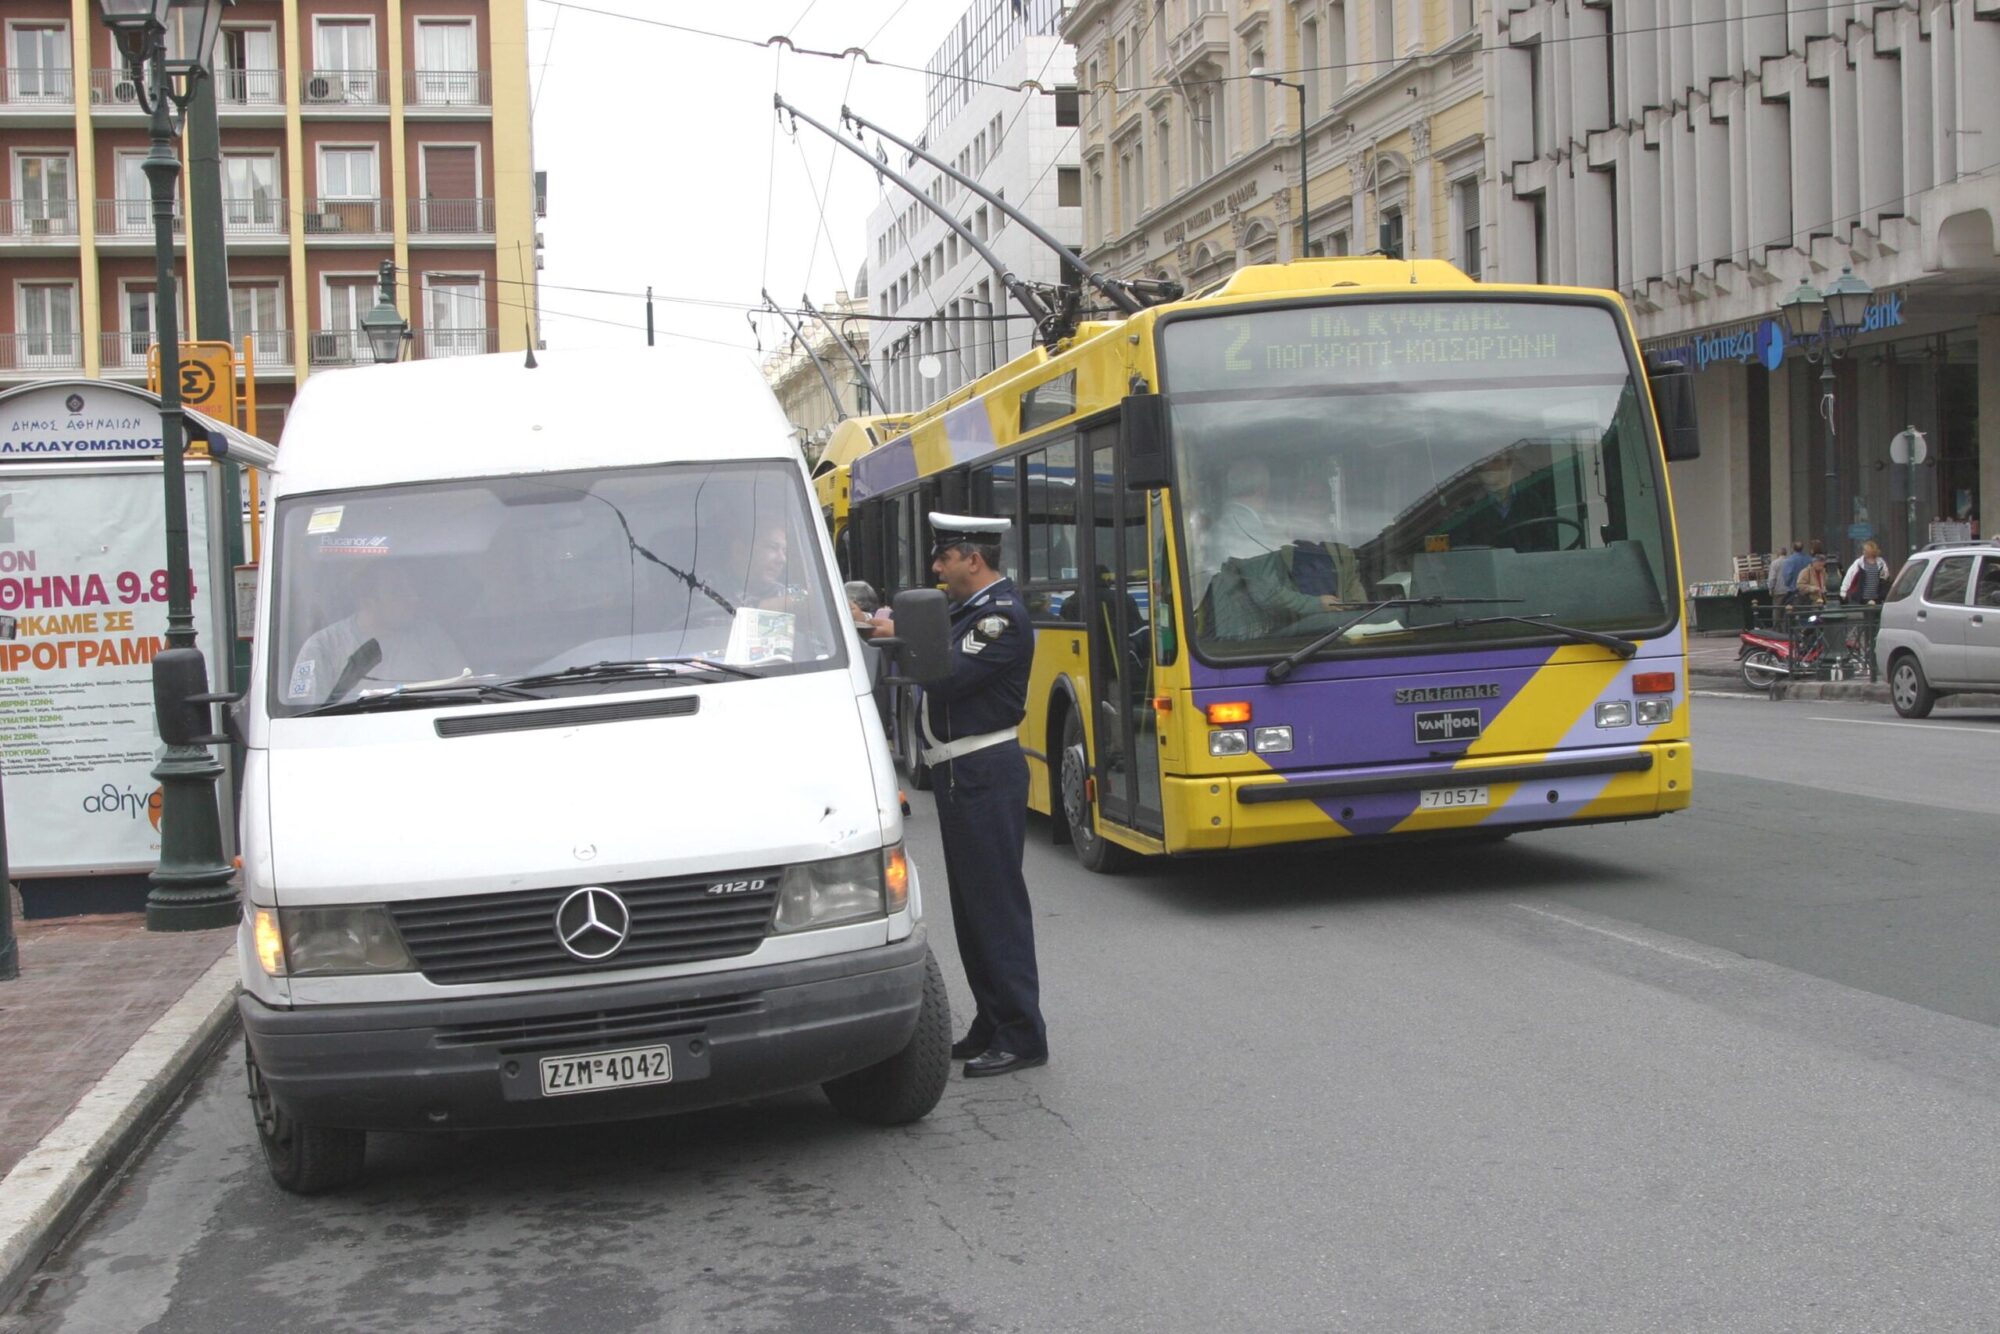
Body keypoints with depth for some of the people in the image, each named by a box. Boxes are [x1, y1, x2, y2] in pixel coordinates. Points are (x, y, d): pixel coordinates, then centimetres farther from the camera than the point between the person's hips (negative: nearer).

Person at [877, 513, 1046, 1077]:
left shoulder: (1002, 615, -14)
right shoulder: (970, 610, 17)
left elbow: (949, 675, -24)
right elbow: (939, 672, 12)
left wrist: (901, 636, -14)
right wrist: (899, 634, 0)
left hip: (985, 776, -10)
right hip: (960, 774, 10)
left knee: (996, 902, -7)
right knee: (970, 903, 14)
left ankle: (1021, 1036, -3)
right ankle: (990, 1027, 23)